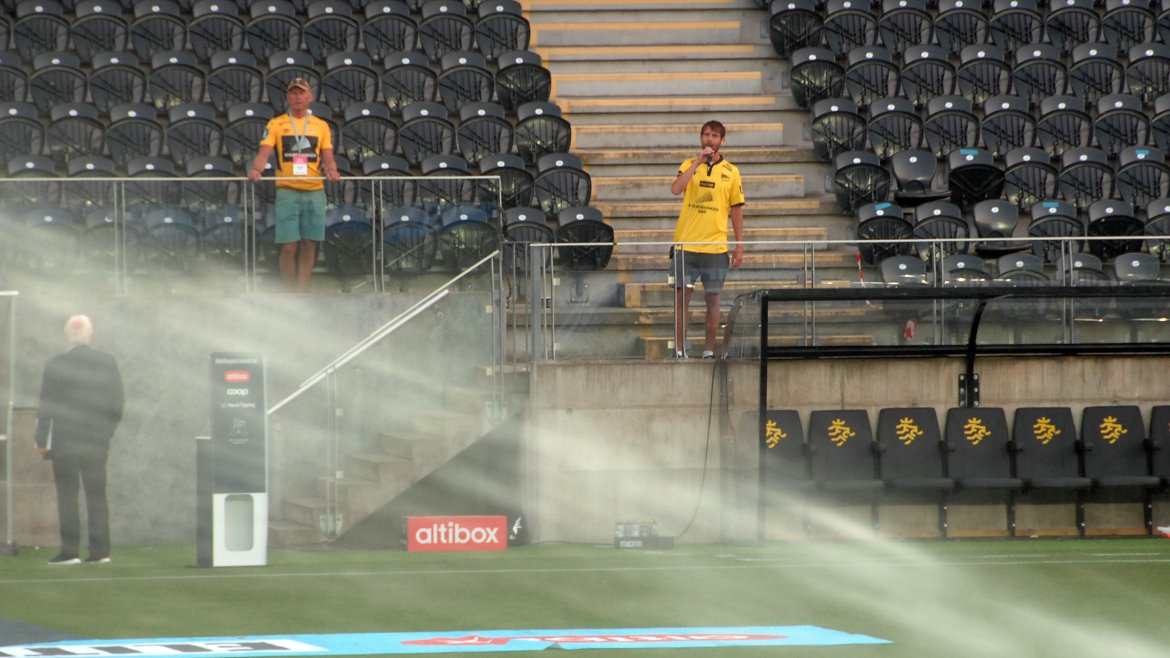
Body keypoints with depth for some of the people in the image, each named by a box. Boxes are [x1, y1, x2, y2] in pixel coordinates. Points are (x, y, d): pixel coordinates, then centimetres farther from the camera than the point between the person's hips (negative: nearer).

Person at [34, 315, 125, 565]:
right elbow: (116, 405, 4)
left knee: (67, 497, 1)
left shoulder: (56, 365, -9)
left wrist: (41, 440, -1)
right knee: (97, 496, 7)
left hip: (65, 442, -3)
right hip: (97, 443, 3)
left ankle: (70, 550, -3)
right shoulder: (107, 363, 0)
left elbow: (46, 407, -8)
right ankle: (100, 550, 4)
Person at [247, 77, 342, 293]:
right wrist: (256, 170, -23)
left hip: (314, 192, 2)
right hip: (287, 192, -2)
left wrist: (331, 170, -15)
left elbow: (328, 157, 8)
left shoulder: (321, 126, 12)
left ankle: (302, 292, 9)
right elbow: (264, 153, -2)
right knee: (289, 246, -6)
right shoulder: (276, 124, 7)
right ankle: (289, 294, 3)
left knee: (309, 245, 3)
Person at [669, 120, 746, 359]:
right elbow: (676, 189, -13)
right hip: (686, 244, 0)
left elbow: (736, 211, 8)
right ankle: (679, 349, 2)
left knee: (712, 299, 2)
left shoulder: (731, 171, 6)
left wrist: (740, 247, 4)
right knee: (682, 296, -2)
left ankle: (709, 350, 9)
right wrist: (698, 162, -15)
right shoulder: (689, 165, 6)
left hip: (715, 247, 0)